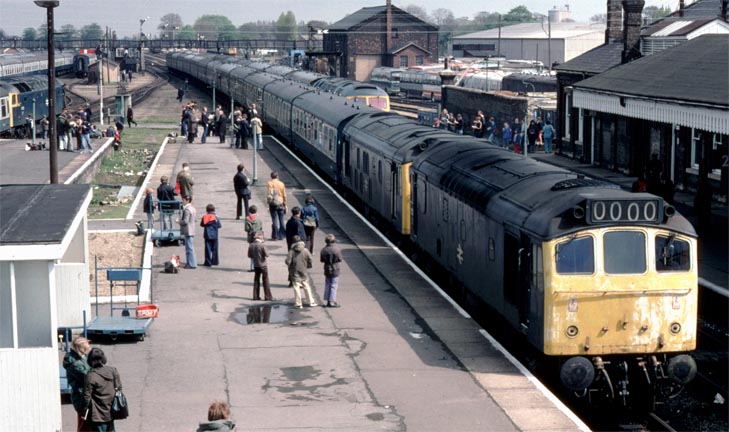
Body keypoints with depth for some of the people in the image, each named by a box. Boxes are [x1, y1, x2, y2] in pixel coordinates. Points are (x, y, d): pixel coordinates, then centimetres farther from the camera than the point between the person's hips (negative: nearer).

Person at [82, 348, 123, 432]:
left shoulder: (90, 376, -18)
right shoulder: (113, 371, -2)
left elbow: (87, 397, -15)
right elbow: (119, 388, 7)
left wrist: (84, 411, -3)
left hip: (98, 414, -5)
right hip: (111, 412, 5)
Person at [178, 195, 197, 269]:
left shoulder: (187, 209, -17)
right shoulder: (192, 208, 15)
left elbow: (185, 221, -21)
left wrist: (178, 221, -5)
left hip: (188, 231, -10)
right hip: (191, 230, 10)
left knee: (189, 248, -6)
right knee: (189, 248, 16)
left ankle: (192, 264, -5)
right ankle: (189, 263, 23)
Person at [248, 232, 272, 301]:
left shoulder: (251, 245, -3)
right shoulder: (262, 245, -18)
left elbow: (249, 255, 2)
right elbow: (267, 254, -18)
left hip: (255, 265, 5)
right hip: (263, 264, -5)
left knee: (256, 280, 15)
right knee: (265, 281, 3)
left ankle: (256, 296, 16)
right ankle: (268, 297, 3)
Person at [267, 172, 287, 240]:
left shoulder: (270, 183, -7)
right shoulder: (281, 184, 3)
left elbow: (270, 194, -14)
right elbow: (284, 195, 6)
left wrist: (269, 202, -8)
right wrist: (285, 204, 15)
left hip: (273, 204, -3)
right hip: (281, 203, 3)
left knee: (274, 220, -2)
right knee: (281, 220, 10)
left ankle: (275, 236, -2)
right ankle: (281, 235, 14)